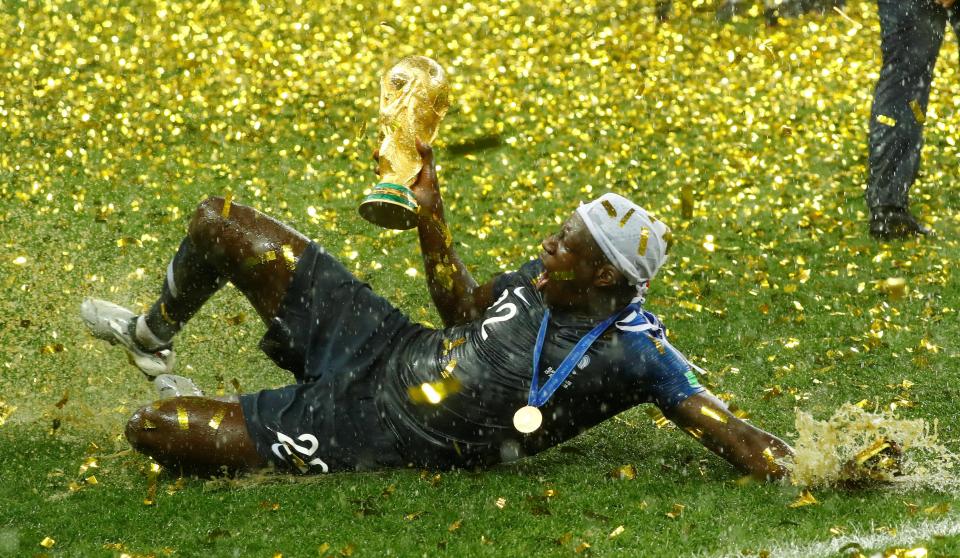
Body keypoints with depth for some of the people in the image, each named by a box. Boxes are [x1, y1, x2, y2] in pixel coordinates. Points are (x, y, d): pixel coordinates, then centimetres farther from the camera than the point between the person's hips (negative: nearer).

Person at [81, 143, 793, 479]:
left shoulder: (637, 352, -23)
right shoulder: (546, 280, -2)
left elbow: (715, 421, -24)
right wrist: (429, 208, 7)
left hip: (366, 438, -6)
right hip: (382, 345, 6)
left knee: (152, 429, -13)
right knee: (219, 222, 8)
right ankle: (152, 335, 39)